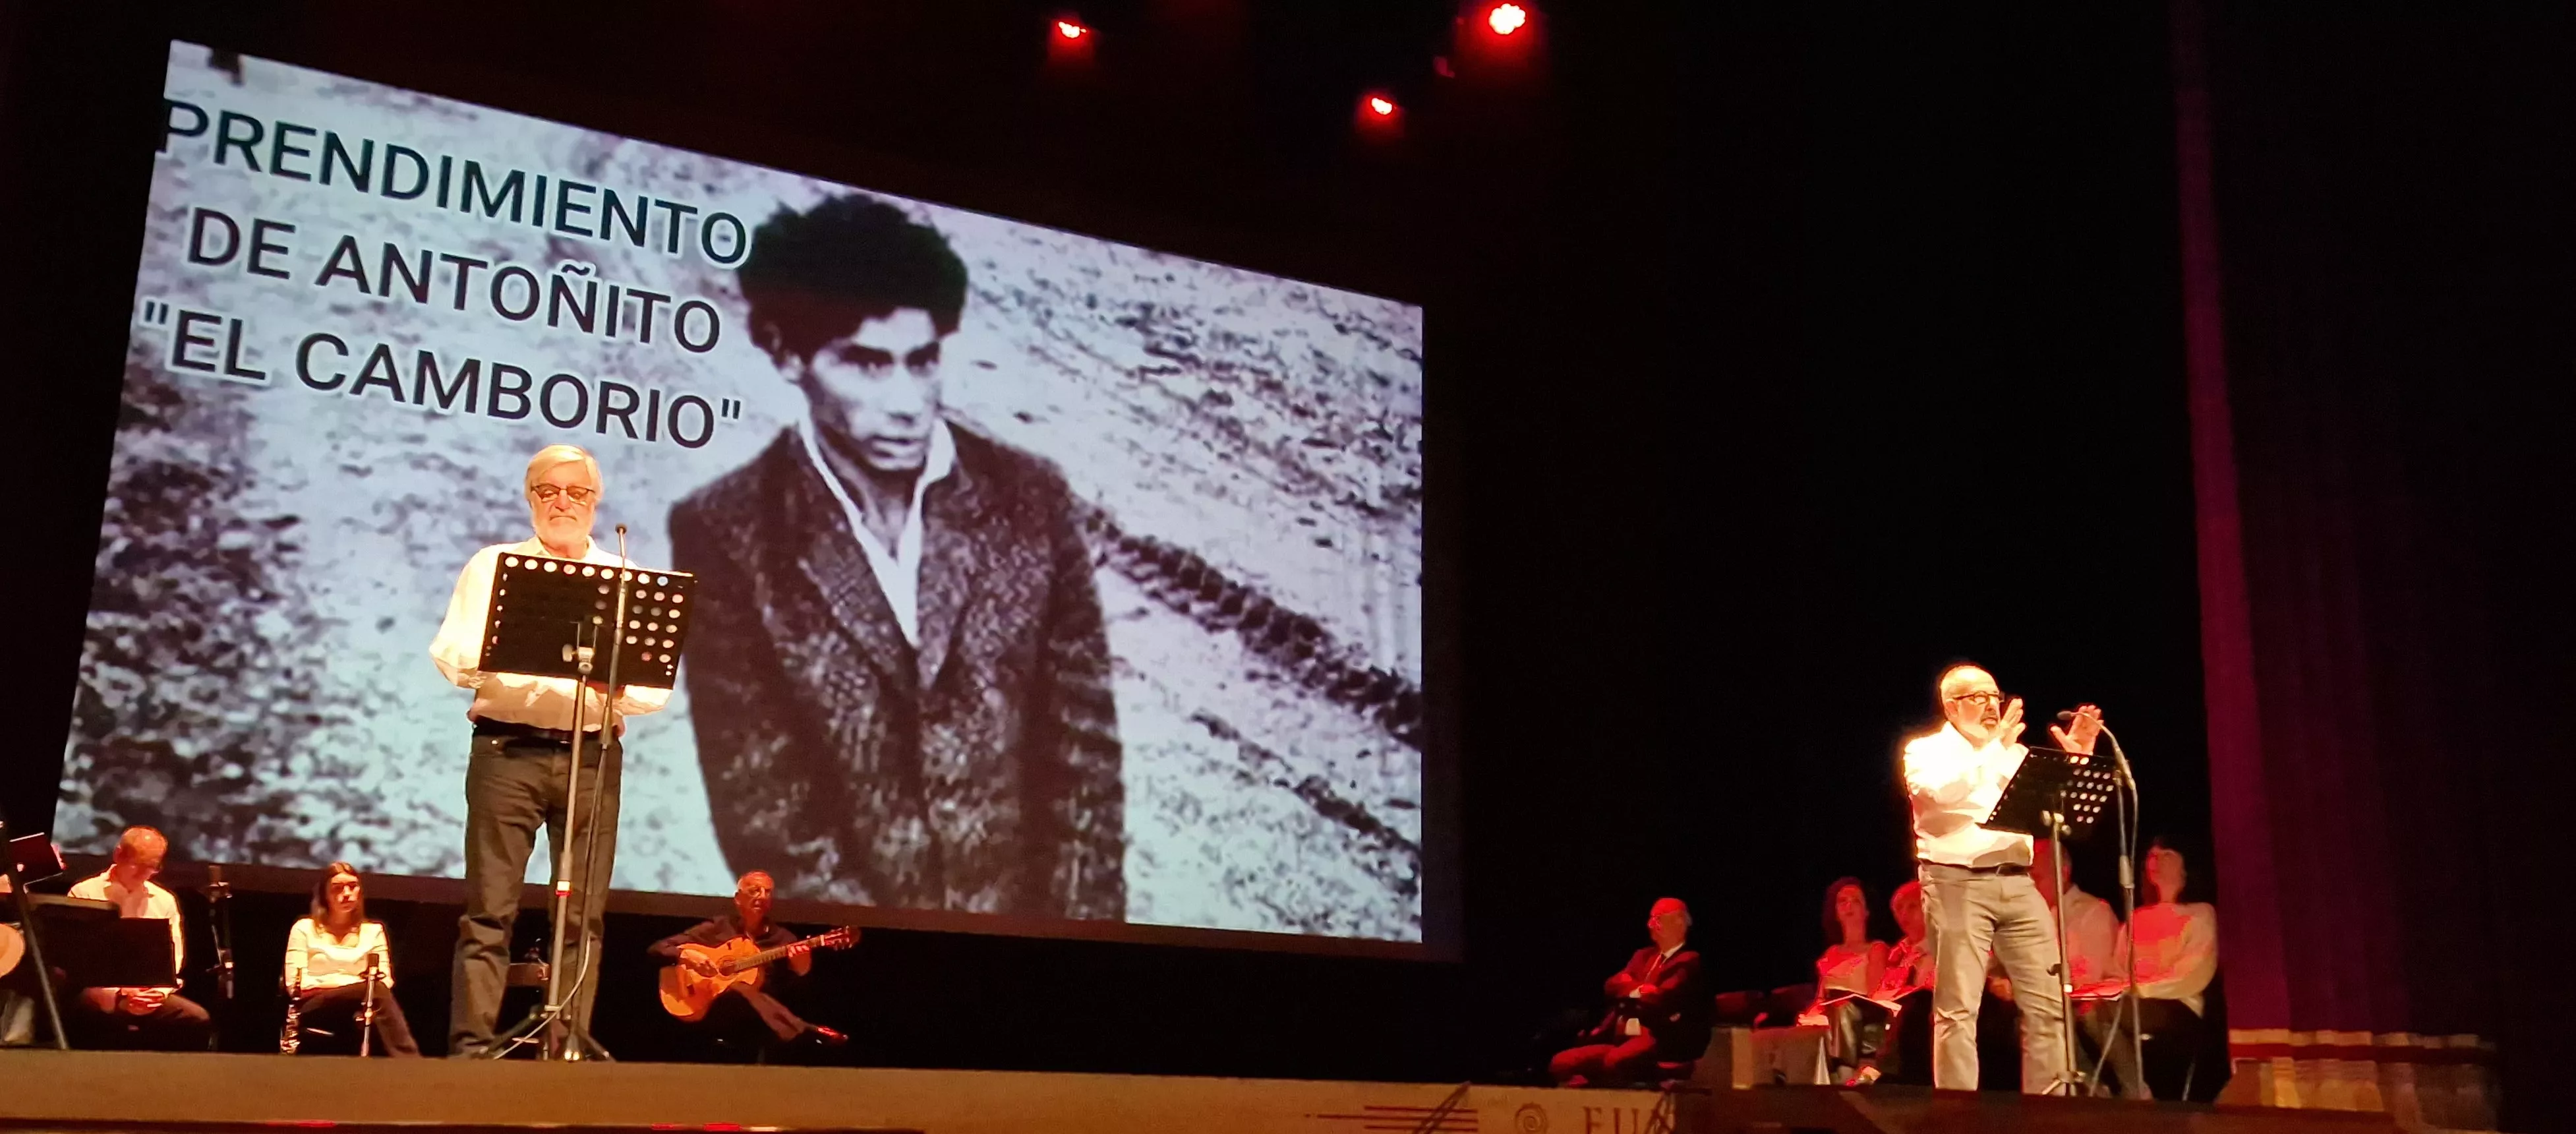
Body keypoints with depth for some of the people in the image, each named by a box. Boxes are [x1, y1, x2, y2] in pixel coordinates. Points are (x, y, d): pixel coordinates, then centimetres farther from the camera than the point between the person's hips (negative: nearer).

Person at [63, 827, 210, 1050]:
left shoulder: (165, 901, 15)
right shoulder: (84, 893, 3)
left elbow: (173, 962, 14)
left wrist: (160, 992, -9)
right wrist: (116, 994, -17)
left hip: (150, 997, 4)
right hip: (98, 993, -4)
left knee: (198, 1019, -24)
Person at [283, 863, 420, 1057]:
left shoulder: (374, 930, 21)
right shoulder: (305, 928, 14)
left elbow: (386, 981, 11)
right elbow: (295, 984, 1)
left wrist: (376, 982, -17)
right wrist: (360, 985, -9)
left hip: (362, 1012, 2)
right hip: (315, 1010, -2)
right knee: (378, 992, -35)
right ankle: (412, 1070, -53)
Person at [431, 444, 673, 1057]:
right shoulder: (492, 567, 10)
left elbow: (656, 686, 6)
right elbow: (451, 657, 1)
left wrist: (617, 684, -16)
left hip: (593, 757, 2)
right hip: (507, 751, -1)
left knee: (584, 915, 2)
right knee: (489, 911, -3)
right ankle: (470, 1048, -1)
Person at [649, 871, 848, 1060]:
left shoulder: (783, 939, 13)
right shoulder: (717, 927, 11)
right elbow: (658, 948, 9)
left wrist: (801, 970, -17)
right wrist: (685, 957, -13)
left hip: (763, 1017, 1)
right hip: (715, 1011, -1)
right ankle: (810, 1033, -50)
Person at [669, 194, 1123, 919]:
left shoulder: (1029, 502, -8)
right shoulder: (728, 536, -14)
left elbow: (1082, 745, -3)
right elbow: (756, 799, -12)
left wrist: (1084, 918, -8)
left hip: (1021, 913, 2)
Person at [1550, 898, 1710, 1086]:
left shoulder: (1689, 962, 0)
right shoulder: (1644, 955, 25)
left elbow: (1659, 998, -15)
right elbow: (1612, 985, 9)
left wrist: (1629, 991, 3)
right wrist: (1640, 989, -10)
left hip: (1659, 1042, -8)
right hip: (1621, 1039, 8)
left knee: (1614, 1062, -40)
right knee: (1561, 1063, -11)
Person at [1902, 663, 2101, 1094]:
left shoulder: (2016, 753, 19)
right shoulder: (1925, 750, 3)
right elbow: (1939, 791, -19)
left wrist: (2076, 759, -2)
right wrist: (1993, 746, -16)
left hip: (2017, 883, 5)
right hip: (1957, 883, -5)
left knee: (2048, 1000, 1)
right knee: (1958, 1008, -7)